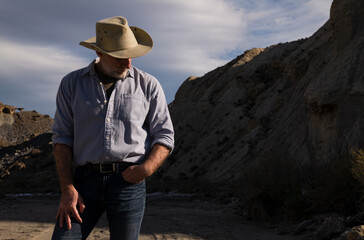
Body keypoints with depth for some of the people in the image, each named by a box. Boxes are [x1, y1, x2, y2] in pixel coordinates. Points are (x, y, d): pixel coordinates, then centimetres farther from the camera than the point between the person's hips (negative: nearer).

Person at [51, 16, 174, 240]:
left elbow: (164, 136, 6)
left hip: (129, 181, 0)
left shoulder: (148, 85, 5)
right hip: (86, 181, 1)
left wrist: (147, 167, -14)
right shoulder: (72, 84, 7)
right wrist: (67, 188, -7)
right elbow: (62, 137, 5)